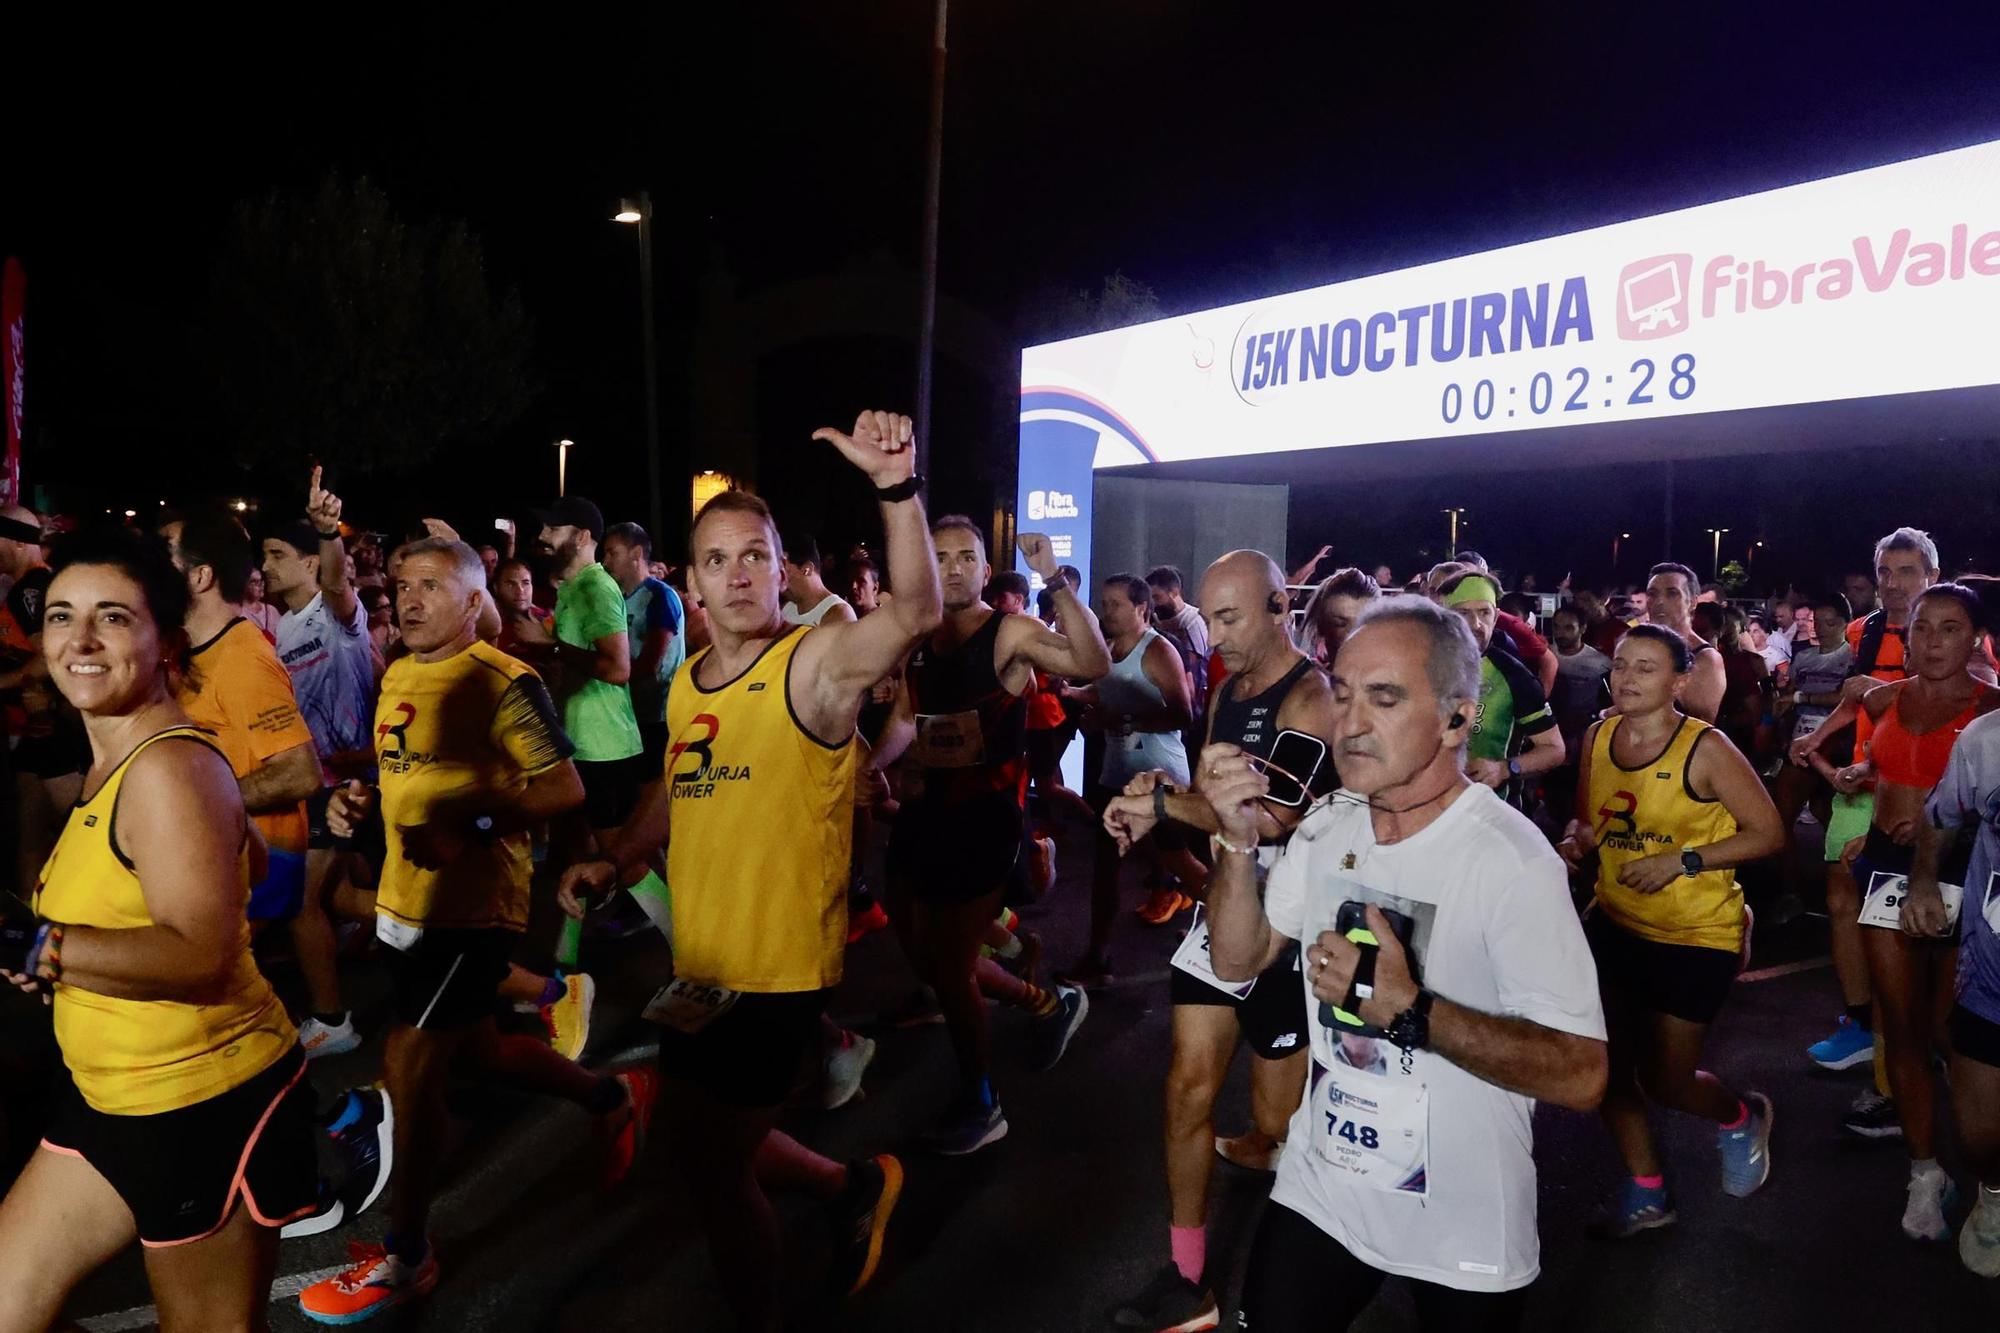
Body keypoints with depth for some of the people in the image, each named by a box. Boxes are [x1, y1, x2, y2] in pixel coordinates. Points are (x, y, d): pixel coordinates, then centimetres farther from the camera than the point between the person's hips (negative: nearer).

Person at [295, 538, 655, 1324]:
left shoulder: (505, 683, -16)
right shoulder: (398, 677, 10)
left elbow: (565, 789, -19)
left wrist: (471, 828, -29)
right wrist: (361, 802, 1)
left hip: (473, 905, -9)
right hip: (407, 898, 9)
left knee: (409, 1067, -6)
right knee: (467, 1049, 19)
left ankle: (406, 1257, 13)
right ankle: (612, 1096, 40)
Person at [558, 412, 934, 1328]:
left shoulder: (816, 662, -16)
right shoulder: (688, 682, 5)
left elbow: (915, 613, -35)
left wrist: (897, 486, -48)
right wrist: (613, 861, 4)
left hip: (778, 970, -8)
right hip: (702, 964, 8)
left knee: (712, 1166, 8)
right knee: (702, 1143, 24)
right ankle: (854, 1186, 48)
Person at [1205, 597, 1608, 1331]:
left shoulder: (1511, 858, -22)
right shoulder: (1326, 823, -2)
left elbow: (1581, 1074, -24)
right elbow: (1238, 961, -1)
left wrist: (1410, 1009, -34)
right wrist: (1238, 841, -17)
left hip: (1462, 1230, -4)